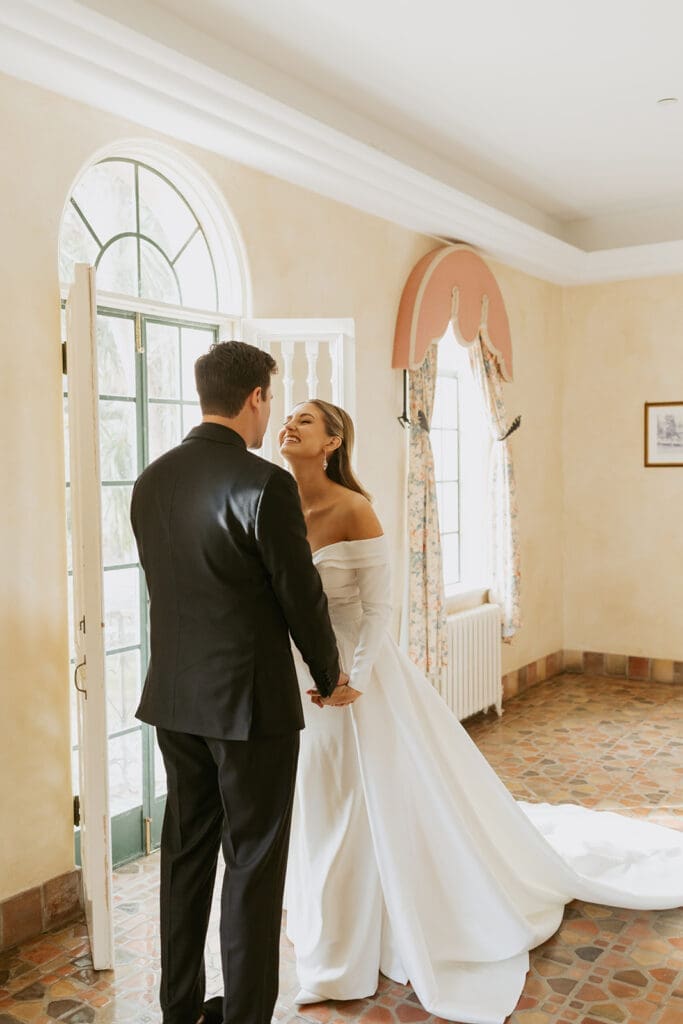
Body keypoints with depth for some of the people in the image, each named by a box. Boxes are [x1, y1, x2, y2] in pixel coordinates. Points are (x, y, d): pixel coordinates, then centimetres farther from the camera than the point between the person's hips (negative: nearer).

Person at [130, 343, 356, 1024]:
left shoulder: (151, 481, 3)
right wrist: (330, 677, 4)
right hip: (252, 701, -7)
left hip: (174, 698, 7)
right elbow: (302, 596, -13)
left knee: (186, 851, 18)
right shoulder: (264, 484, -19)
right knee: (253, 863, 7)